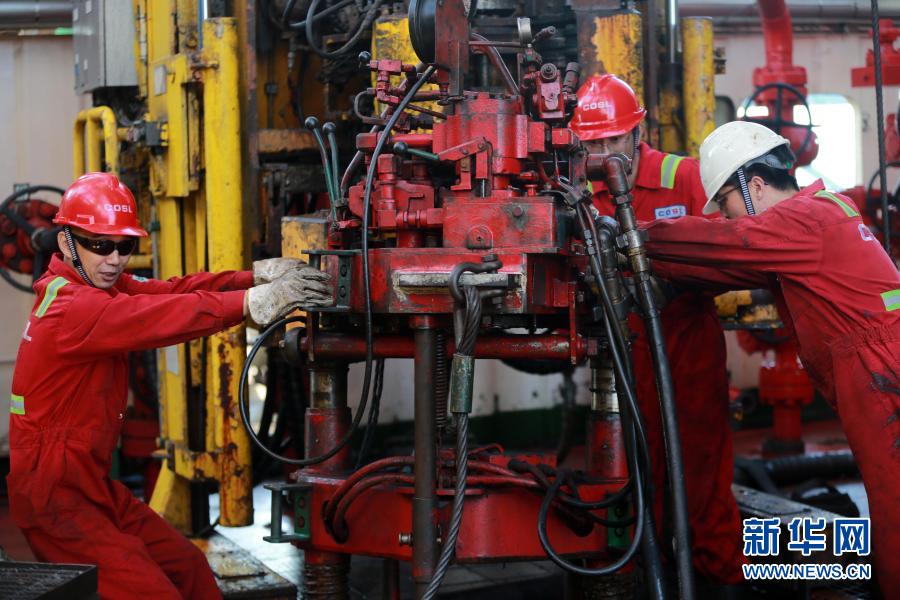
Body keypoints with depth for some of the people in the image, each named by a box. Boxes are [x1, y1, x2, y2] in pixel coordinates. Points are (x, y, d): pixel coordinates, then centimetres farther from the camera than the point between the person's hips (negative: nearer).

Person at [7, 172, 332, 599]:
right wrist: (252, 301, -35)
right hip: (54, 494, -10)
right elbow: (151, 319, -32)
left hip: (90, 483, 10)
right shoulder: (69, 307, -21)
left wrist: (259, 276, -18)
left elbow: (170, 291, -4)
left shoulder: (102, 286, 8)